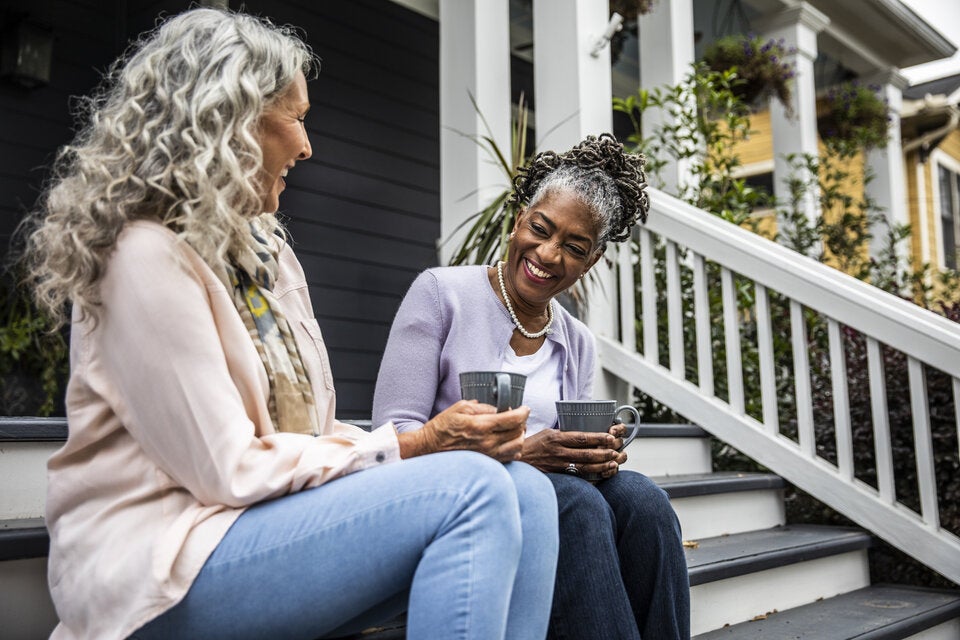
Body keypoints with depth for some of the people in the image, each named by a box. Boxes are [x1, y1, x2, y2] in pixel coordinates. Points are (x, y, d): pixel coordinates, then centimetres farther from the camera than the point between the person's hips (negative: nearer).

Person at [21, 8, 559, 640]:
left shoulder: (265, 251, 17)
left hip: (270, 522, 8)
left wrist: (438, 438, -3)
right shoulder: (150, 256, -13)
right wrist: (416, 446, -13)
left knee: (526, 491, -12)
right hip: (165, 569, -8)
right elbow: (231, 472, -17)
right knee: (470, 489, -26)